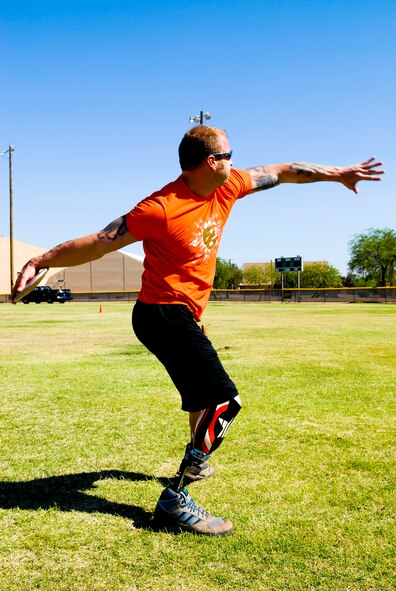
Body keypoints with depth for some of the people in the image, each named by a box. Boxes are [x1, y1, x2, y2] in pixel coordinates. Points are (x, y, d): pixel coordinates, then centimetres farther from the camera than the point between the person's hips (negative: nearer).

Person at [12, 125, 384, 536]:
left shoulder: (227, 188, 2)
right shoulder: (162, 208, -21)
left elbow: (282, 172, 14)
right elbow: (97, 244, -17)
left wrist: (337, 173, 21)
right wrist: (39, 262, -18)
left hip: (183, 316, 10)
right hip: (164, 314, -10)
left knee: (205, 393, 28)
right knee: (224, 401, -19)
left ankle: (195, 460, 54)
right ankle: (174, 503, -13)